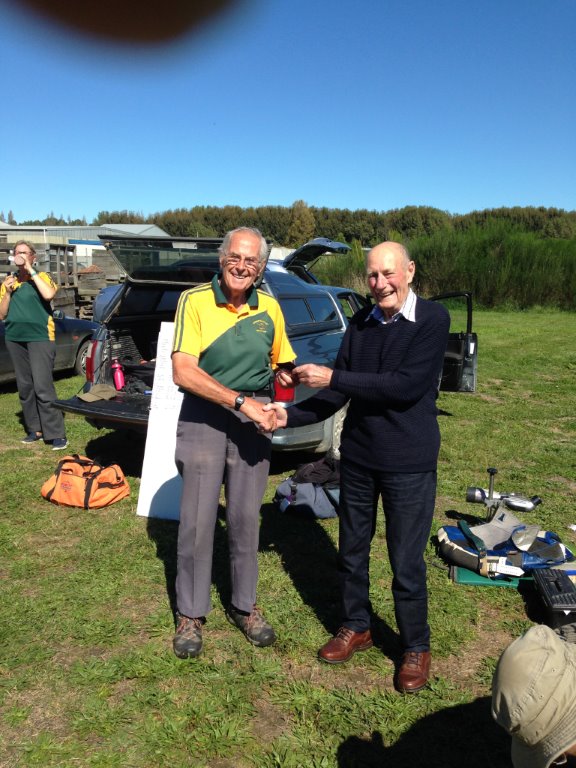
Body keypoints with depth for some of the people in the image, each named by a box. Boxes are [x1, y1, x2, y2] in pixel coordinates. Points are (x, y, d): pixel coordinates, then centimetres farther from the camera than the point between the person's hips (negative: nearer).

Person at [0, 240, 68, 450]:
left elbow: (48, 294, -22)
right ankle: (35, 429, 17)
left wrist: (31, 270, -15)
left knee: (42, 386, -13)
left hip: (40, 337, -6)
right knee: (24, 387, 7)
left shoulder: (42, 277, 1)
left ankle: (56, 434, -9)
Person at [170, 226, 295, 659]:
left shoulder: (269, 308, 4)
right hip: (203, 419, -3)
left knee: (245, 518, 12)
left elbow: (282, 365, 16)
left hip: (253, 421, 3)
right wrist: (242, 401, -22)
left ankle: (244, 605, 30)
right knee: (197, 519, 3)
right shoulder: (195, 301, -9)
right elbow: (183, 372, -18)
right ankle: (191, 614, 22)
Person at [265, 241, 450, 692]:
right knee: (352, 551, 18)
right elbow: (336, 395, 5)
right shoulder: (360, 324, 4)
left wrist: (333, 378, -23)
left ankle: (416, 648, 29)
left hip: (409, 464, -5)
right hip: (357, 457, 5)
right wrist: (290, 416, -9)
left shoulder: (432, 320, -12)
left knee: (407, 563, 6)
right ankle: (357, 628, 40)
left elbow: (407, 386, -23)